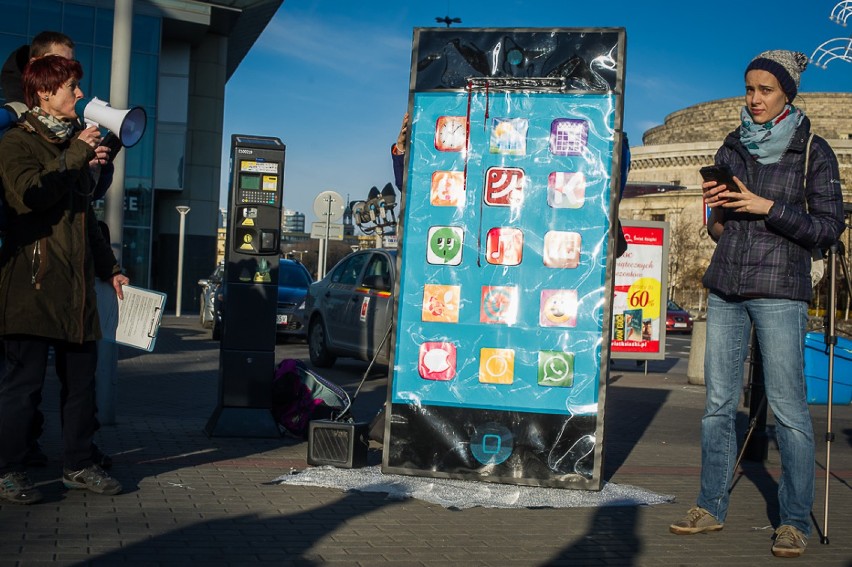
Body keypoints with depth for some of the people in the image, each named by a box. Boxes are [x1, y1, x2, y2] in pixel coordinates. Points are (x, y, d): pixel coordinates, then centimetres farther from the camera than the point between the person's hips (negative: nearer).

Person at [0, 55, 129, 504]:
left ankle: (77, 465, 18)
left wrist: (109, 268, 25)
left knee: (81, 379, 8)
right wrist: (75, 157, -16)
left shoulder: (75, 143, 22)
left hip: (77, 284, 7)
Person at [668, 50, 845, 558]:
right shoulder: (732, 148, 13)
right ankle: (712, 508, 14)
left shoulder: (813, 152, 0)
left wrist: (768, 208, -13)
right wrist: (716, 209, -3)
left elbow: (830, 227, -4)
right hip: (725, 287, 5)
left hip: (779, 291, -5)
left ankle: (796, 521, 2)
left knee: (788, 406, -6)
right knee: (718, 402, 6)